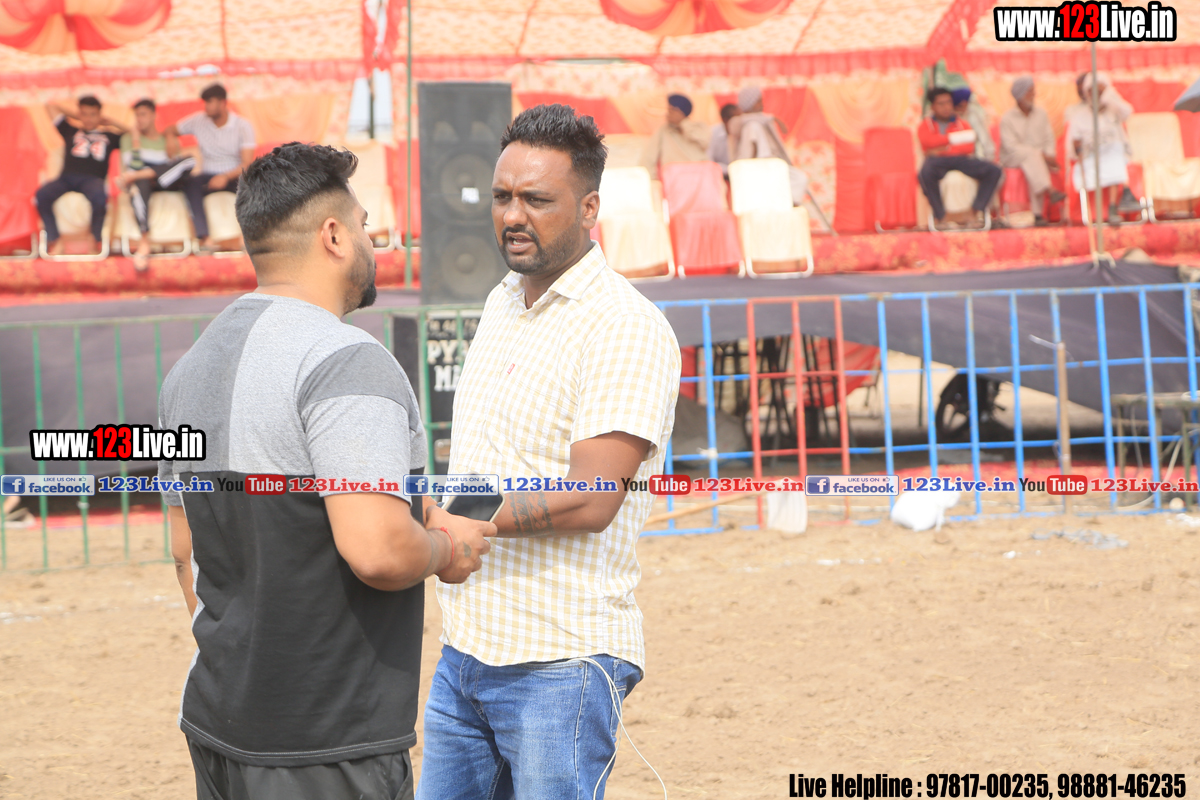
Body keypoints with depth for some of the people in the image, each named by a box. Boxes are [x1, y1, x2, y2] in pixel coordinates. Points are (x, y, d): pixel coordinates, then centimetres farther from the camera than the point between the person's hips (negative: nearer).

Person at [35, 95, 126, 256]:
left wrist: (110, 123, 24)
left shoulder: (109, 136, 25)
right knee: (42, 194, -31)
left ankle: (97, 239, -15)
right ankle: (54, 241, -21)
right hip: (67, 177, 1)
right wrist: (77, 116, 32)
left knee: (99, 196, -39)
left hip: (93, 179, -1)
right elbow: (51, 106, 31)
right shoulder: (71, 130, 26)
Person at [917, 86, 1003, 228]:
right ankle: (940, 217, -31)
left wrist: (944, 149, -7)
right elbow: (927, 141, -7)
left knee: (994, 171, -22)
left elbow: (969, 147, 4)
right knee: (926, 174, -42)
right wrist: (955, 138, -5)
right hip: (937, 160, -3)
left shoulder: (963, 124, 22)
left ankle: (978, 210, -19)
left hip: (961, 159, 3)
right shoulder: (926, 124, 17)